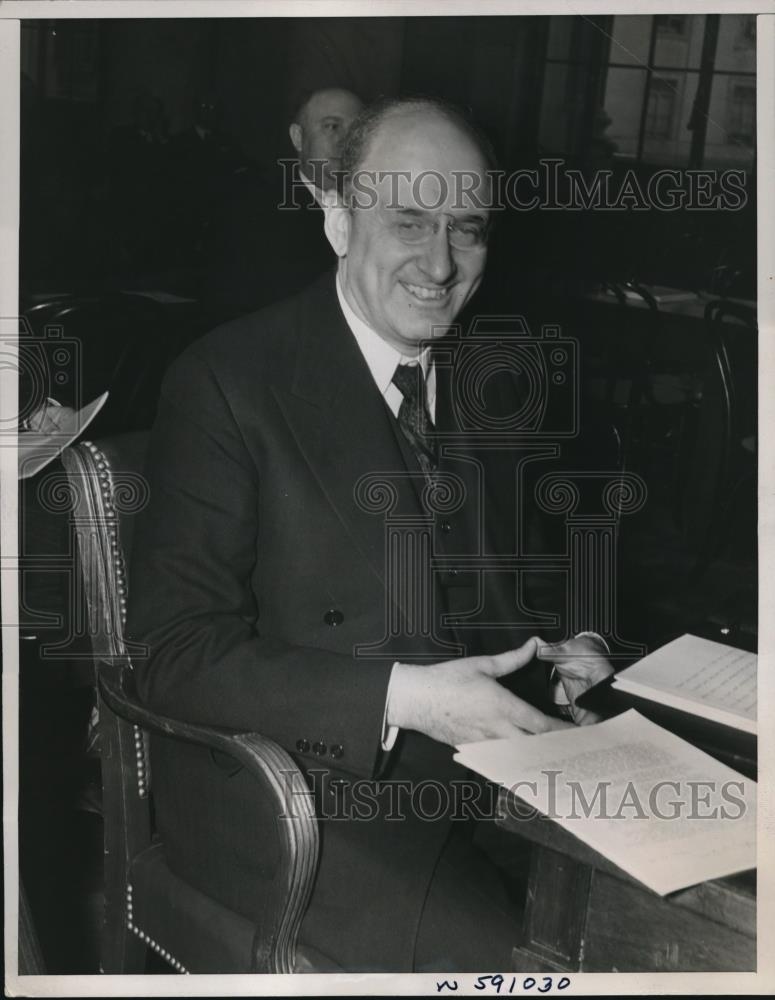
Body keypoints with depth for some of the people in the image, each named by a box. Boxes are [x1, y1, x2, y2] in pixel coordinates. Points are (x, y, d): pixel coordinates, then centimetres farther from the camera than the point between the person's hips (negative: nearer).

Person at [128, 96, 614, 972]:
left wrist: (557, 650, -3)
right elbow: (176, 653, -15)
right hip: (295, 785, -5)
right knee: (516, 956, -22)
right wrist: (399, 696, -24)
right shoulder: (227, 381, -12)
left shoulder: (489, 386, 8)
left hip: (485, 745, 6)